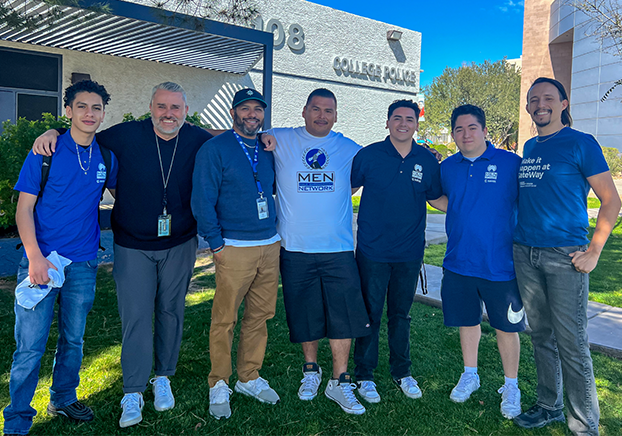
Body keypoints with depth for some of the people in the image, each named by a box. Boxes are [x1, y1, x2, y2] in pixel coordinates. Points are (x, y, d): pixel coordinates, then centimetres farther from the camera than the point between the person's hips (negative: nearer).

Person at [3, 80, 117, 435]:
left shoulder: (106, 157, 4)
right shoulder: (46, 152, -5)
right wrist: (35, 257, -14)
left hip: (83, 263, 3)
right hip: (41, 260, -3)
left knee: (73, 339, 15)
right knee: (30, 346, 1)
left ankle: (63, 399, 36)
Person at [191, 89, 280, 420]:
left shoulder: (269, 150, 13)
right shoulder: (214, 149, -3)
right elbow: (202, 200, -7)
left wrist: (276, 235, 14)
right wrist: (216, 243, -9)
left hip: (271, 246, 5)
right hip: (234, 249, -5)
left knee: (260, 316, 11)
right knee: (224, 320, 0)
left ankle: (249, 378, 26)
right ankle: (219, 386, 18)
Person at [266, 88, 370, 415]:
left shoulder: (350, 150, 8)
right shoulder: (280, 141, 3)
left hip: (339, 249, 1)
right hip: (295, 249, 0)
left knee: (344, 316, 0)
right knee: (305, 315, 11)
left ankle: (340, 382, 15)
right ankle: (311, 371, 32)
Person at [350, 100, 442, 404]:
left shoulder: (427, 161, 2)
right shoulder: (369, 155, -4)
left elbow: (437, 198, 15)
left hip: (409, 252, 2)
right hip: (372, 250, -2)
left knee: (401, 314, 15)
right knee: (369, 314, 6)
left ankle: (402, 372, 33)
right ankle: (364, 375, 23)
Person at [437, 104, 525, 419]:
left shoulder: (511, 163, -8)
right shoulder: (448, 167, 5)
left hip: (500, 264, -3)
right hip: (458, 261, 4)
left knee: (505, 326, 9)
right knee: (467, 320, 17)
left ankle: (511, 386, 29)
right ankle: (470, 375, 38)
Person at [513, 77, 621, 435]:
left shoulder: (581, 143, -3)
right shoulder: (529, 148, 14)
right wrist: (519, 238, 14)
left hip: (565, 256, -6)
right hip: (525, 254, 6)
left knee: (572, 344, -2)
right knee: (541, 335, 14)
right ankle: (550, 406, 29)